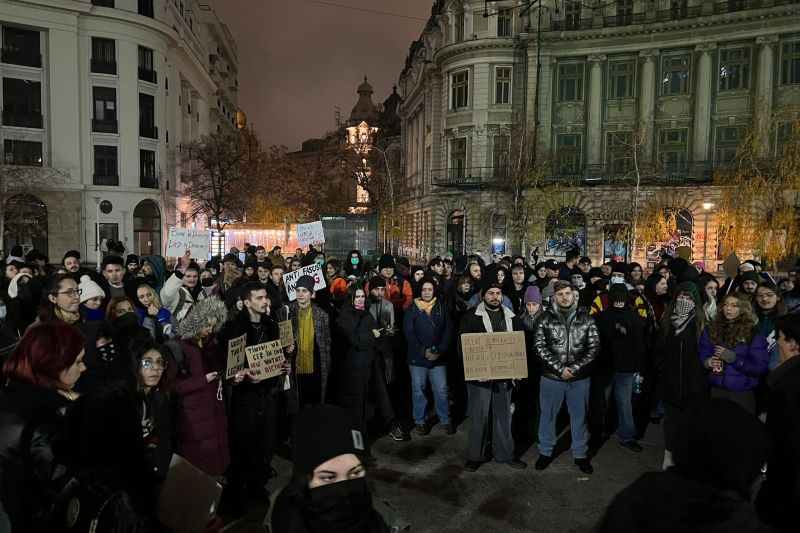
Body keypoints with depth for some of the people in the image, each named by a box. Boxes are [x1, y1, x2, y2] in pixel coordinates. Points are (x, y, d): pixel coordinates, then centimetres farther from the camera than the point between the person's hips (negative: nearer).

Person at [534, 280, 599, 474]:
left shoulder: (586, 318, -1)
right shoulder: (545, 318, -4)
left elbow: (594, 346, -5)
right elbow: (540, 346, -10)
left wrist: (575, 368, -15)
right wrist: (560, 369, -16)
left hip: (579, 378, 1)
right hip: (551, 377, -1)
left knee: (579, 416, 13)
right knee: (548, 415, 12)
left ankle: (580, 454, 31)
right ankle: (545, 452, 30)